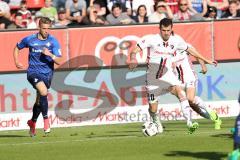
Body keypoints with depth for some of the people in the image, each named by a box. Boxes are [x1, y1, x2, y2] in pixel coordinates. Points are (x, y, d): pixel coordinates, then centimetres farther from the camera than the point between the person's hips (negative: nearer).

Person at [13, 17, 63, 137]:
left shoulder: (53, 41, -4)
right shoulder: (29, 40, -3)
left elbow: (58, 61, -9)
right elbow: (17, 48, 18)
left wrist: (50, 54, -27)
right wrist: (17, 62, 7)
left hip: (47, 74, 2)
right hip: (33, 72, -2)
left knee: (39, 100, 12)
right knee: (43, 92, -29)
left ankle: (32, 122, 38)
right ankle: (45, 120, -20)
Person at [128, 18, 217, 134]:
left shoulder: (176, 40, -5)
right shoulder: (152, 39, -15)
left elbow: (190, 50, 11)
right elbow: (135, 51, -16)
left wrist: (206, 61, 16)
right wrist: (133, 60, -39)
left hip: (168, 75, 1)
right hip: (153, 77, -1)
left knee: (180, 91, -28)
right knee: (153, 109, 4)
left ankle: (189, 122, -35)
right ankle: (156, 123, 38)